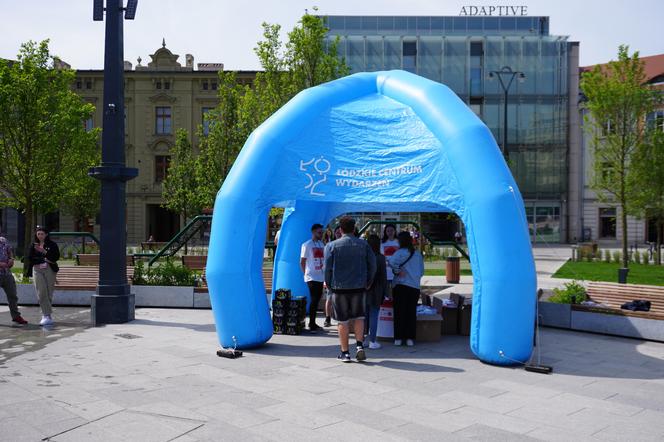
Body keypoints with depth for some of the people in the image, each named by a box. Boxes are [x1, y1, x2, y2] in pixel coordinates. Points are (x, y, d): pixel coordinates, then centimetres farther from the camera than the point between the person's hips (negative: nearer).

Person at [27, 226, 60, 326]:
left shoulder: (52, 245, 5)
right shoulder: (33, 246, 12)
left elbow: (56, 257, -5)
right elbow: (30, 258, 4)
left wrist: (44, 251, -15)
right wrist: (44, 259, -6)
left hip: (50, 269, -1)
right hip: (37, 270, 1)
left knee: (49, 293, -1)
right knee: (41, 293, -9)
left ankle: (46, 314, 11)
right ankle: (48, 315, -10)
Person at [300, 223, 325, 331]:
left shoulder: (321, 244, 14)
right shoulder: (307, 245, -6)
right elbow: (302, 262, -5)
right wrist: (306, 273, -3)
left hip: (320, 277, 7)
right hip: (312, 277, -7)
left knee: (317, 299, 11)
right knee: (314, 299, -8)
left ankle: (313, 323, 21)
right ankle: (311, 324, -1)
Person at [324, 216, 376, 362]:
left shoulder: (332, 245, -3)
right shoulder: (363, 244, 4)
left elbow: (327, 267, -5)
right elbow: (372, 264, 4)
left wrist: (328, 284, 8)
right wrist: (368, 282, 14)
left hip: (339, 287, -2)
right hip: (358, 286, 2)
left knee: (343, 321, 5)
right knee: (358, 317, 16)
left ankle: (345, 353, 9)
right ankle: (360, 345, 0)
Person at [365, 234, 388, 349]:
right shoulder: (380, 258, -10)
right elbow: (383, 276, -7)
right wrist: (385, 292, 0)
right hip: (375, 293, -3)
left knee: (364, 316, 12)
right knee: (373, 316, 3)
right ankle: (372, 341, 5)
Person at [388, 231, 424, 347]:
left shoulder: (401, 252, -7)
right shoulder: (418, 254, 9)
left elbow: (392, 261, -26)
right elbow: (422, 271, 16)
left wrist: (397, 271, -11)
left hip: (401, 286, -4)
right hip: (415, 286, 4)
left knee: (399, 312, 3)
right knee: (411, 312, 8)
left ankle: (398, 338, 6)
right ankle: (410, 338, 8)